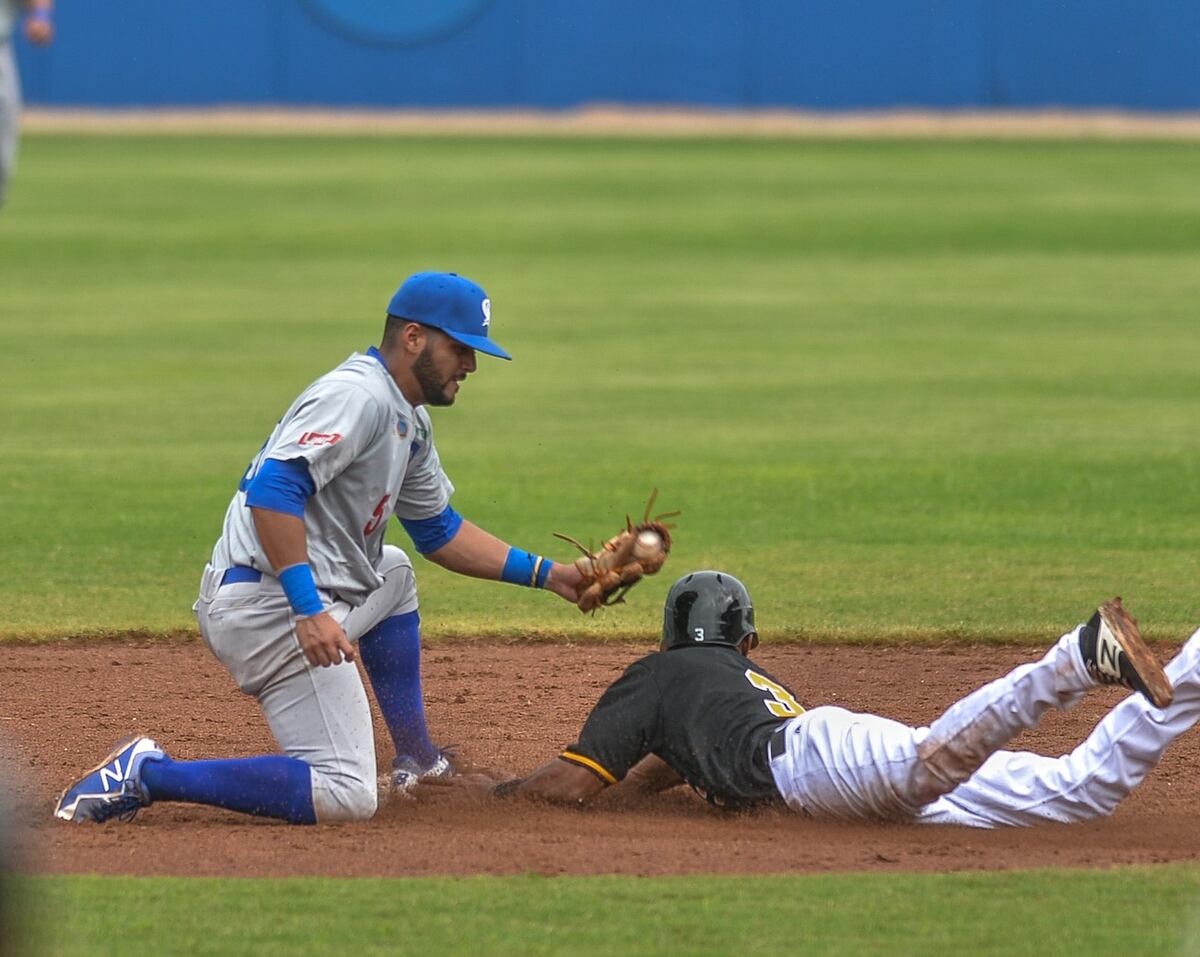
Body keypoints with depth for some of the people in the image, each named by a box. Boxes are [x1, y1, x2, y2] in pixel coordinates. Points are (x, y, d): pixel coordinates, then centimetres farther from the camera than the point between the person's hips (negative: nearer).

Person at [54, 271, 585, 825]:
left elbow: (438, 532, 29)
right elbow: (272, 490, -26)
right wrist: (309, 611, -31)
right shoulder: (358, 396, -13)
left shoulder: (410, 423, 20)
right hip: (272, 606, -11)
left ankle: (415, 758, 34)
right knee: (345, 797, -18)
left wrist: (545, 574, 21)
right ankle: (146, 774, -18)